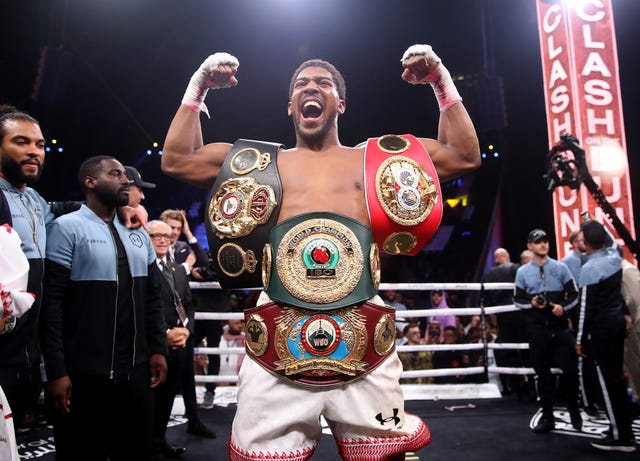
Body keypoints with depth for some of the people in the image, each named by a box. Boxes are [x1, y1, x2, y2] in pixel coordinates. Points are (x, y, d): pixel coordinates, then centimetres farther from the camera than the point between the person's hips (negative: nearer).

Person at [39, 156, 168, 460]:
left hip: (136, 371, 6)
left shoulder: (138, 234, 12)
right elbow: (50, 303, -13)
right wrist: (55, 371, -16)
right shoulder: (67, 228, -7)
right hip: (84, 375, -5)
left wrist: (158, 349, 7)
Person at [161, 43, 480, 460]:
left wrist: (443, 82, 14)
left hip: (366, 353, 0)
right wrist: (198, 87, 16)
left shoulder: (375, 159, 14)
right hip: (275, 353, 1)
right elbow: (176, 161, 19)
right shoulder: (263, 162, 17)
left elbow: (465, 156, 17)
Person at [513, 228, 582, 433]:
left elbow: (574, 295, 4)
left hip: (560, 326, 0)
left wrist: (564, 307, -15)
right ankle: (547, 416, 18)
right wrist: (531, 303, -11)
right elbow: (517, 299, 9)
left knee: (570, 369, -1)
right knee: (542, 373, 7)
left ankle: (574, 411, 23)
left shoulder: (560, 268, 3)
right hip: (537, 329, 1)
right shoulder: (522, 272, 5)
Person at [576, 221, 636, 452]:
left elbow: (586, 308, -16)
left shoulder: (589, 268, -19)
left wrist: (580, 340, -9)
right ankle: (625, 429, 25)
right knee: (617, 376, 16)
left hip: (601, 328, -8)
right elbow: (612, 240, 29)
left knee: (608, 381, -1)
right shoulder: (615, 256, 1)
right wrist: (596, 224, 37)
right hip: (618, 322, 8)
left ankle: (620, 436, 5)